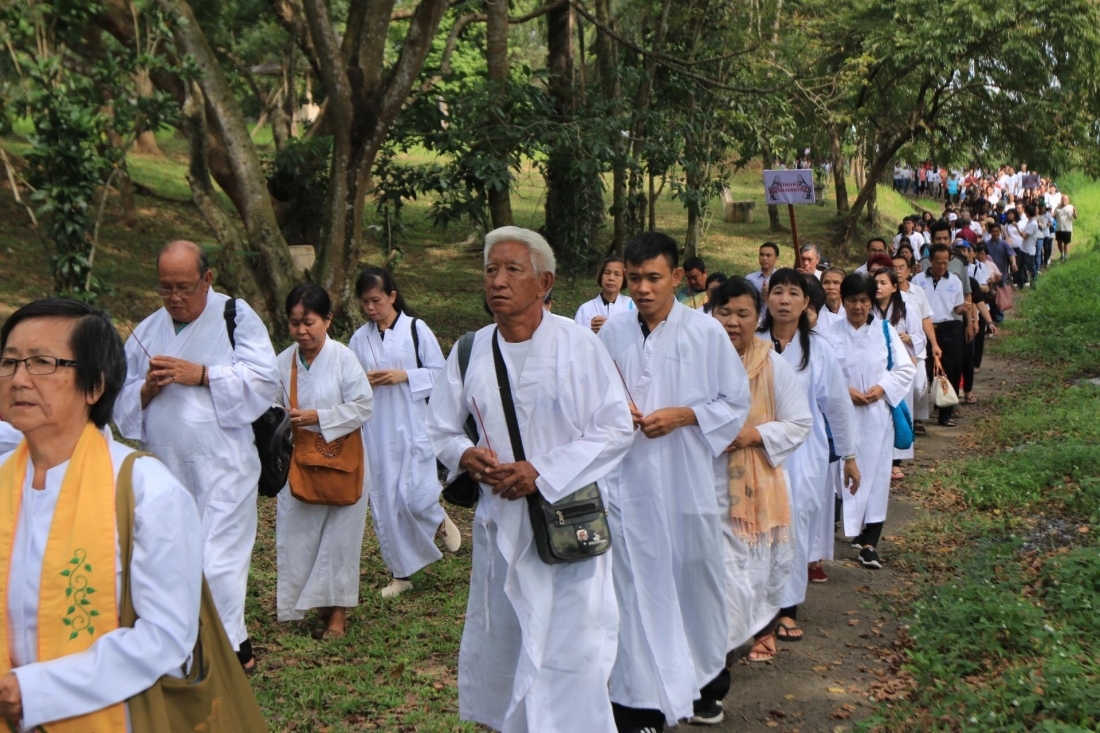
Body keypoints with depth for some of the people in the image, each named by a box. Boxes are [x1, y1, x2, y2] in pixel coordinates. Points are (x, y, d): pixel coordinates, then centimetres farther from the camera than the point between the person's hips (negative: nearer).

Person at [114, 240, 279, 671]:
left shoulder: (236, 317, -2)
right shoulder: (146, 332, 12)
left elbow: (263, 380, -12)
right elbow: (124, 407, 13)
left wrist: (200, 375, -19)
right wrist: (147, 389, -9)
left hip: (222, 466, -5)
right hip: (164, 469, 5)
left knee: (216, 564, -8)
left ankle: (232, 650, 7)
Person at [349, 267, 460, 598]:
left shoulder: (416, 329, -4)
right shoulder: (359, 338, 7)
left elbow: (439, 373, -2)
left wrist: (405, 376, -15)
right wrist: (363, 381, -8)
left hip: (414, 427, -4)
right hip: (375, 431, 4)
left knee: (415, 497, -11)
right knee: (384, 503, 5)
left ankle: (440, 520, 26)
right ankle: (401, 573, 20)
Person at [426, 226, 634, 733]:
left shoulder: (579, 344, -10)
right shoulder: (470, 353, 1)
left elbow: (617, 429, -10)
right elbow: (440, 430, 11)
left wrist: (542, 471, -17)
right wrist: (466, 455, -12)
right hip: (500, 520, 4)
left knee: (568, 648, -2)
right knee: (496, 641, 15)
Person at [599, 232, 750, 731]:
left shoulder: (706, 332, -5)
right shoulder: (612, 334, 2)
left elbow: (736, 402, -2)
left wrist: (682, 416, -15)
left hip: (689, 482, -1)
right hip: (628, 483, 2)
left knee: (693, 579, 13)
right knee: (637, 587, 5)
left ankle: (707, 680, 36)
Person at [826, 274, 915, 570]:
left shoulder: (885, 331, 3)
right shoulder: (832, 335, -2)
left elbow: (907, 368, 3)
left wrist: (883, 387, -10)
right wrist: (844, 390, -16)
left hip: (878, 413, 1)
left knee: (875, 473, 0)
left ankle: (869, 541, 2)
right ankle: (855, 527, 19)